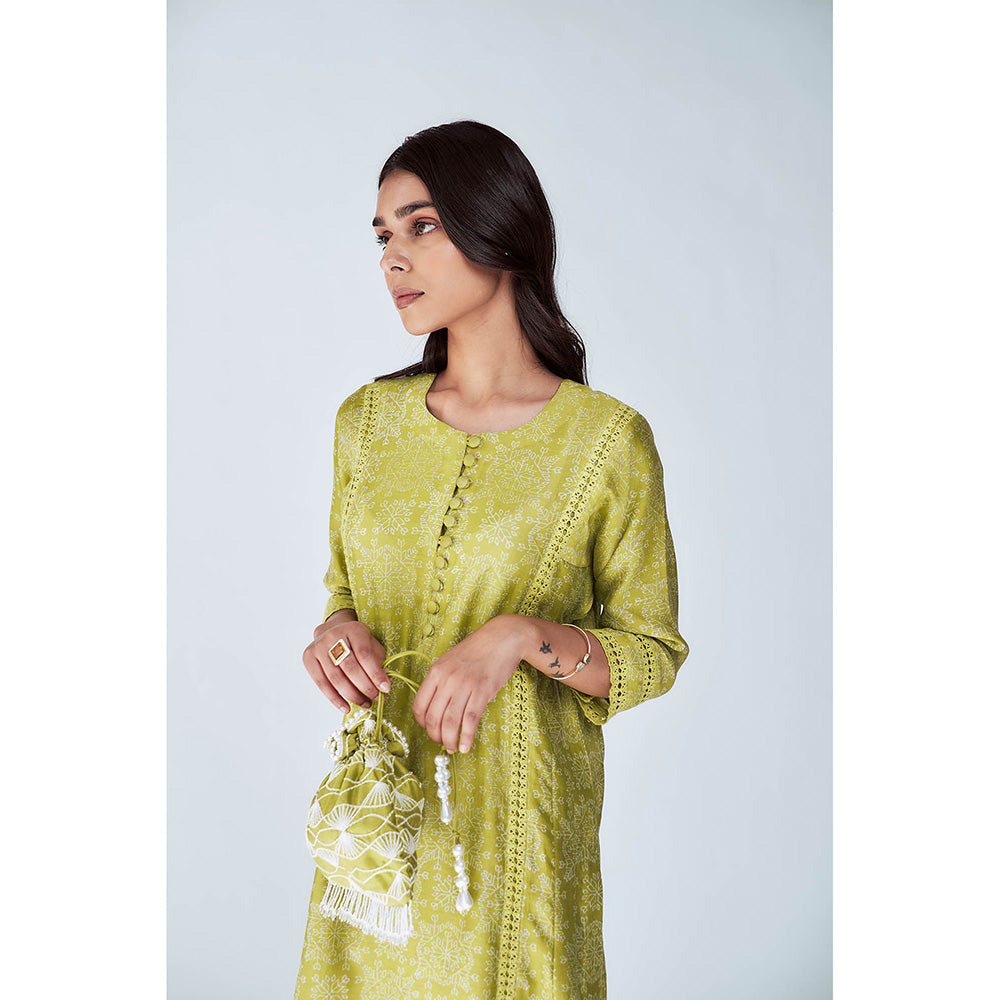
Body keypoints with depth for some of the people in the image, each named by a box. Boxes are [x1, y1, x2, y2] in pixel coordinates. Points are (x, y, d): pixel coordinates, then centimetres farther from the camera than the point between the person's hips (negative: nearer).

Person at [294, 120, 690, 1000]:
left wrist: (522, 636, -21)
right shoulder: (367, 420, 1)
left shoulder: (608, 438, -11)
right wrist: (339, 632, -9)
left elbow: (653, 653, -5)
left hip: (519, 818, -3)